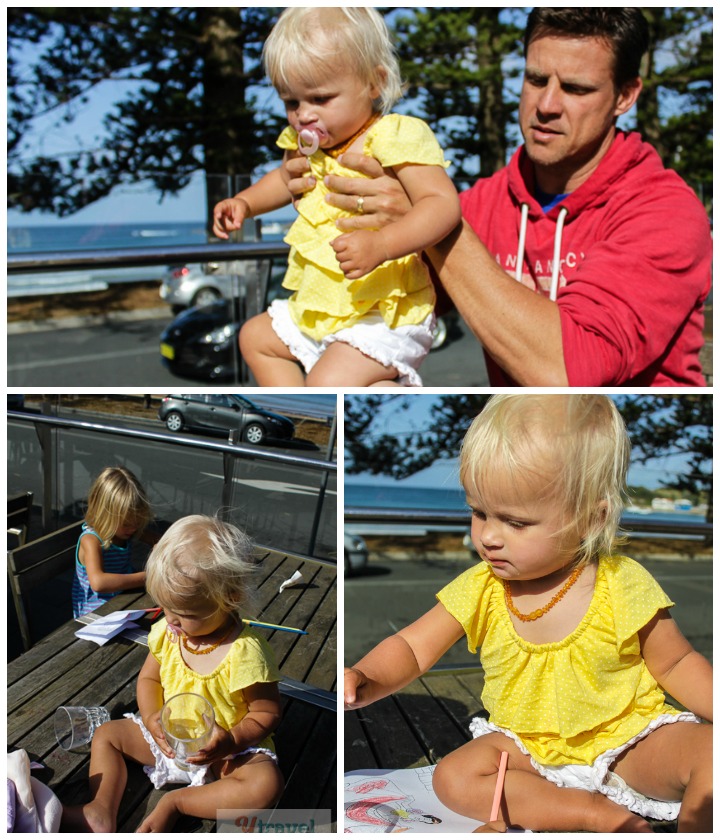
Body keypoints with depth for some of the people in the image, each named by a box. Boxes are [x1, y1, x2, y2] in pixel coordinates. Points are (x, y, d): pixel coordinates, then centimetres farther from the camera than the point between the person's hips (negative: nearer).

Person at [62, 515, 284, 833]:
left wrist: (231, 741, -33)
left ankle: (175, 802, -22)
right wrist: (152, 718, -14)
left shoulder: (245, 652, -26)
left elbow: (268, 713, -17)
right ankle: (102, 811, -17)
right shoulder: (166, 632, -8)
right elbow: (148, 678, 6)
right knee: (106, 734, 2)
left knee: (267, 785, -32)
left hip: (229, 749, -6)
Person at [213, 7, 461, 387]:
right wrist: (244, 202, 10)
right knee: (255, 335, 22)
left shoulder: (395, 138, -20)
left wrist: (380, 245, -46)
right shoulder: (307, 144, 4)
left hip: (385, 315, -9)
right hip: (318, 308, 10)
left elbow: (443, 203, -32)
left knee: (328, 381, -27)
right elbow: (288, 178, 28)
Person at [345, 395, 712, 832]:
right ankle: (603, 814, -18)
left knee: (709, 752, -28)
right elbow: (412, 648, -7)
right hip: (528, 744, 4)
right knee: (453, 777, -20)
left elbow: (675, 664, -3)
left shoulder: (624, 587, -16)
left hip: (628, 739, -3)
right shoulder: (480, 590, -10)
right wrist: (365, 680, -27)